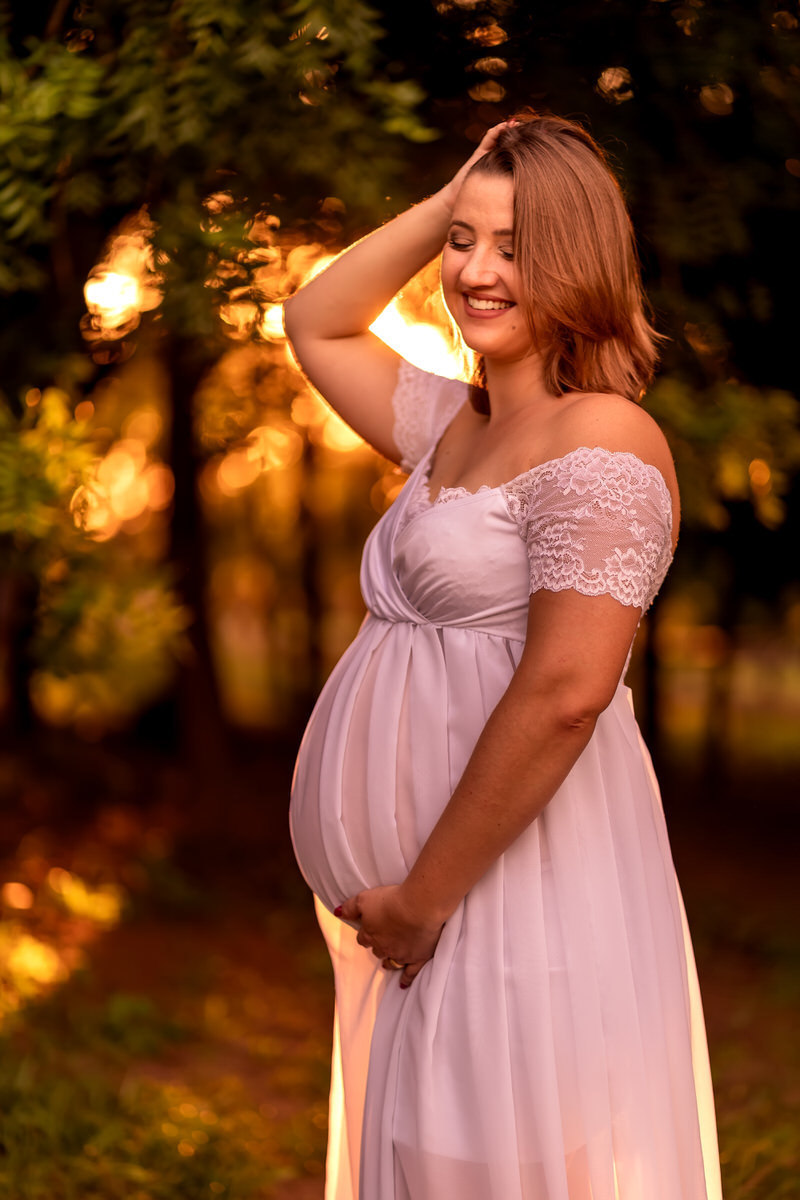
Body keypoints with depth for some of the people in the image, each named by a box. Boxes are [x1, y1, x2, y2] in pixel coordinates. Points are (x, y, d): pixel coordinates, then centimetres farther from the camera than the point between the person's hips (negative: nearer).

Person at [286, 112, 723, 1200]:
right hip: (417, 913, 9)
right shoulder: (454, 425, 13)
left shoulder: (601, 439, -14)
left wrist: (424, 896, -18)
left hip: (525, 893, -9)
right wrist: (445, 205, 13)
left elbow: (565, 692, -23)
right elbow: (316, 326, 27)